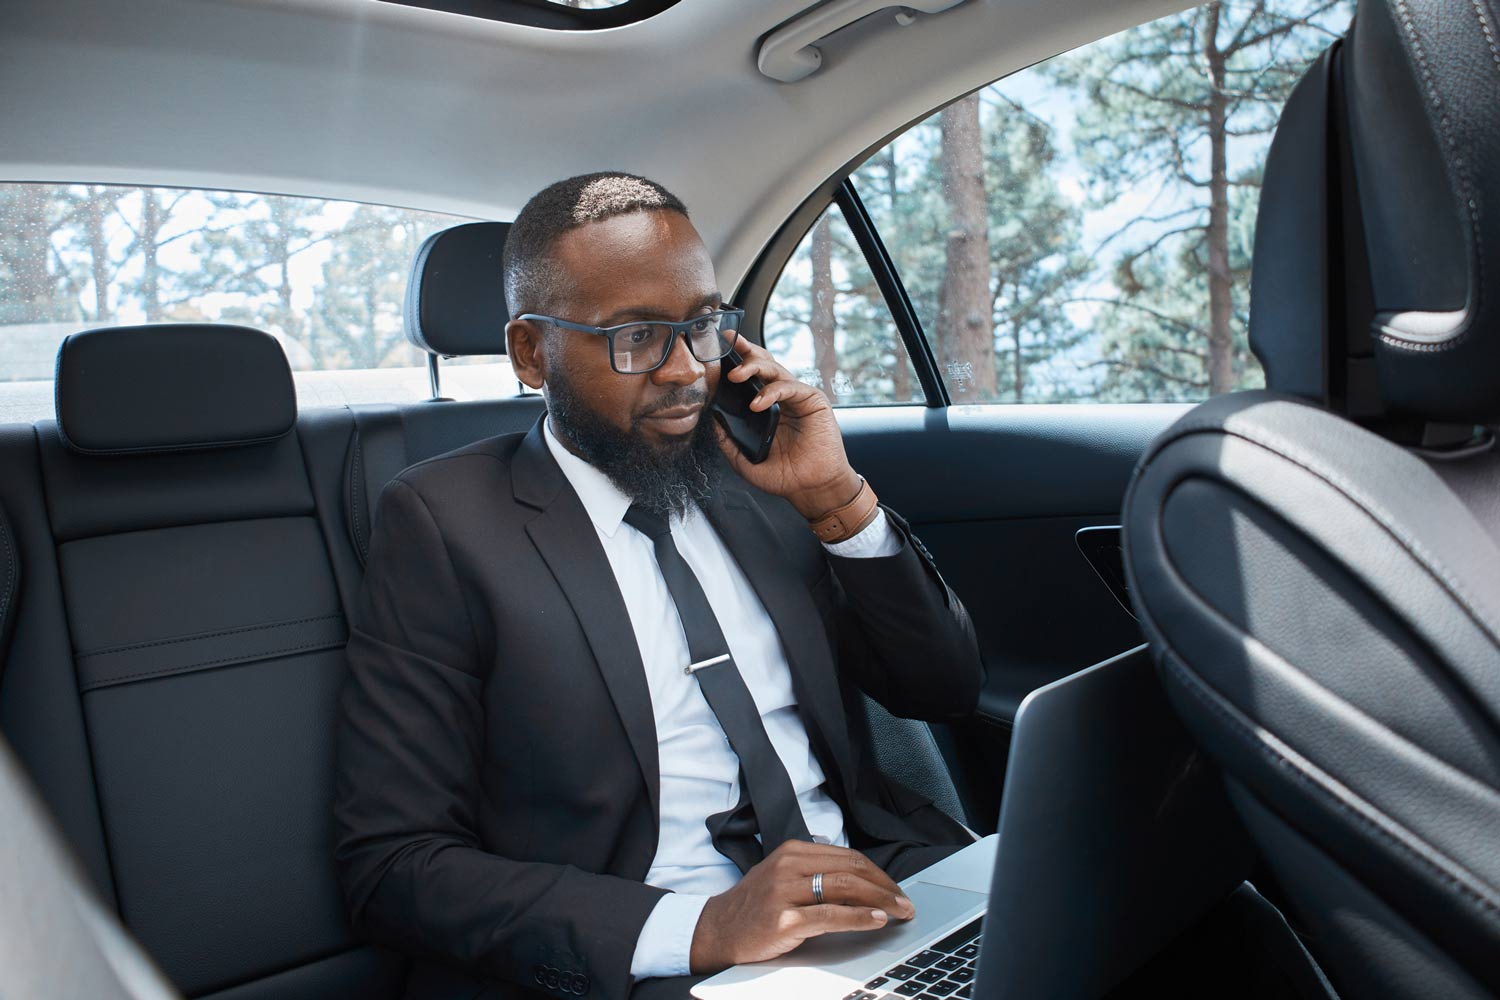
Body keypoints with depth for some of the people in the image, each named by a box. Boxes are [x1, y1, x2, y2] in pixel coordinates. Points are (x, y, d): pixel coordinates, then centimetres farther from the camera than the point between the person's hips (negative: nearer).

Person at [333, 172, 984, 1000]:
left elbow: (944, 692, 10)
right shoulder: (442, 523, -5)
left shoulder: (750, 468, 8)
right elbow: (390, 863, -10)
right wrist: (698, 927, -23)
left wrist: (837, 500, -5)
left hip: (874, 908, 5)